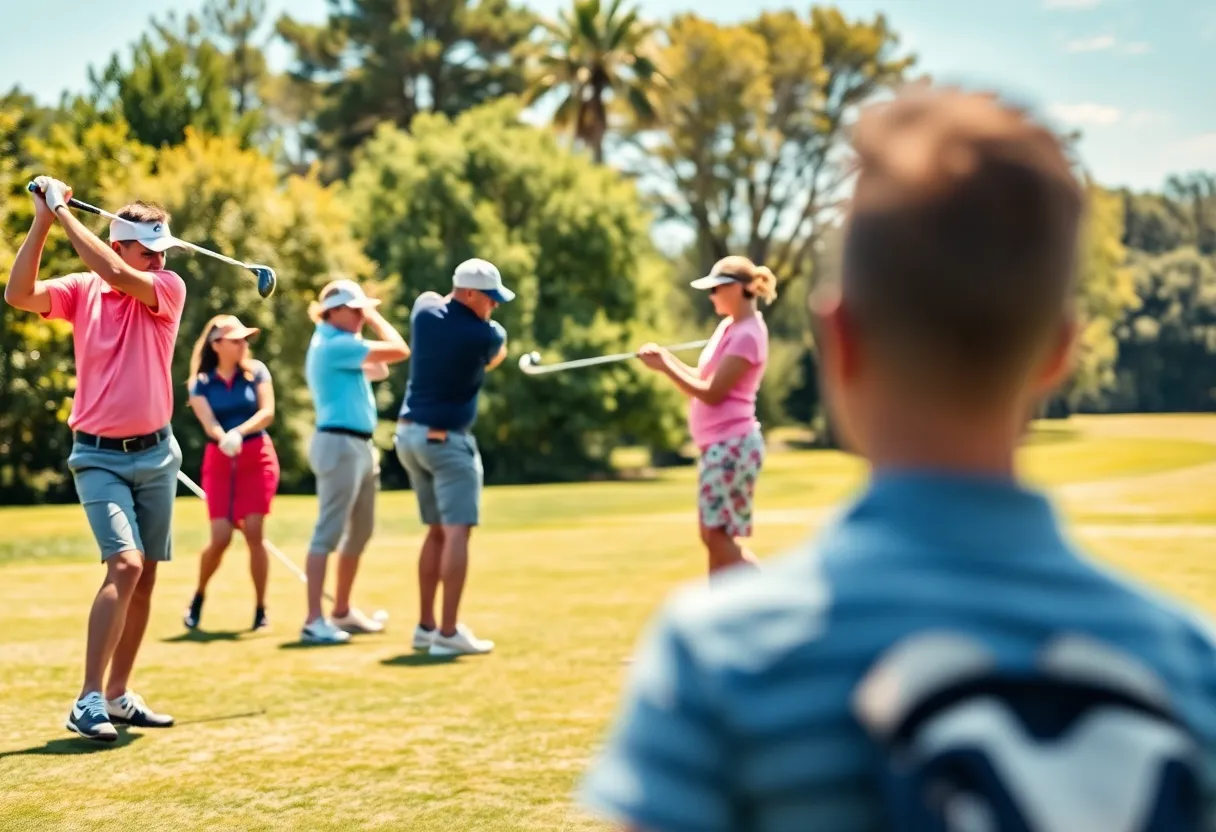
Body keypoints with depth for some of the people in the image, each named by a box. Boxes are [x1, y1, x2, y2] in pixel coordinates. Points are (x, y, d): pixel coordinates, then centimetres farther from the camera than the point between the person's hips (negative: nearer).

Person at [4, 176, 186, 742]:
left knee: (145, 576, 7)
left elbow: (119, 277, -21)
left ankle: (118, 695, 19)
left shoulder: (169, 288, -2)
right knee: (124, 564, -19)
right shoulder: (80, 290, 0)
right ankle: (89, 700, -18)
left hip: (156, 454, 3)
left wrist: (64, 213, -17)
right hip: (99, 456, -3)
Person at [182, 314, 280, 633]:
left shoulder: (256, 371, 1)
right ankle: (199, 596, 21)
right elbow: (209, 424, -12)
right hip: (219, 461, 0)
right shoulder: (200, 383, 1)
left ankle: (261, 609, 3)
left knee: (253, 533, -8)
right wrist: (224, 438, -34)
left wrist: (239, 432, -25)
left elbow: (268, 412, -9)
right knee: (221, 537, -7)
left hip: (257, 458, 0)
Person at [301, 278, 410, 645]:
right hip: (339, 444, -11)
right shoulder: (336, 345, -14)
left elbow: (380, 370, 20)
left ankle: (342, 611, 26)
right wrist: (375, 319, -2)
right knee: (329, 532, -11)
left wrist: (366, 320, 14)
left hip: (360, 446, 11)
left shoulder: (338, 344, 17)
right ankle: (314, 621, -11)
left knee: (360, 532, 16)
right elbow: (399, 350, -17)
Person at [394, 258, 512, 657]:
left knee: (436, 532, 15)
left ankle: (425, 626, 16)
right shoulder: (487, 335, -13)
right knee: (457, 533, -10)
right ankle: (448, 632, -17)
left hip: (410, 434, 8)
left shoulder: (424, 309, 2)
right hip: (448, 441, -8)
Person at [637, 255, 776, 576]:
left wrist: (664, 367, -13)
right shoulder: (729, 327, 15)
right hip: (719, 446, 10)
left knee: (718, 537, -7)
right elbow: (703, 379, 17)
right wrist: (666, 357, 4)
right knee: (714, 538, 11)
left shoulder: (747, 334, -15)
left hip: (731, 446, -10)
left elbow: (711, 393, -18)